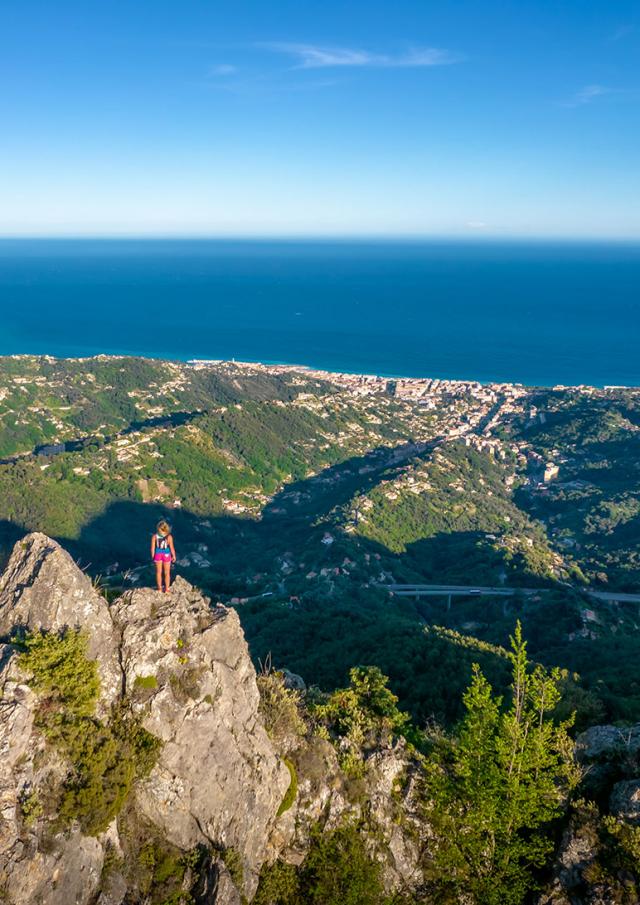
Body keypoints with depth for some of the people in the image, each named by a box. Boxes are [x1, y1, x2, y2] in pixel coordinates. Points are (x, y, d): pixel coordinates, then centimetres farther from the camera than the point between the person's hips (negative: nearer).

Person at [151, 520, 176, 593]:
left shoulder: (155, 536, -16)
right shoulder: (169, 537, -21)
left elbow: (152, 547, -8)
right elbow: (172, 548, -14)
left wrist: (152, 556, 8)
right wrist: (174, 556, 2)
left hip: (158, 554, 2)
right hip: (166, 555, -2)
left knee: (159, 572, 19)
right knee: (167, 573, 15)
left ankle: (160, 588, 30)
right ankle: (166, 590, 23)